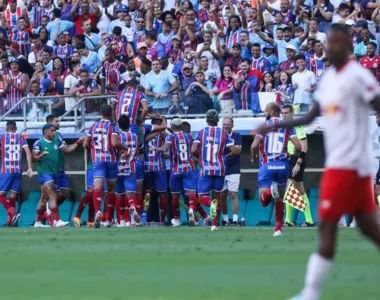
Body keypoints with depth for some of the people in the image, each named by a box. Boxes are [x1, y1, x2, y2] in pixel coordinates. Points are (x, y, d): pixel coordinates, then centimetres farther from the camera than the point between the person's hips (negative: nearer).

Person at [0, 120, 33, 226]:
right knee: (13, 195, 9)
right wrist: (30, 168, -3)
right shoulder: (21, 138, 8)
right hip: (18, 170, 3)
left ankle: (13, 213, -22)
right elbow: (28, 152, -3)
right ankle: (10, 221, 7)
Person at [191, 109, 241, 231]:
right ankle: (214, 224, 13)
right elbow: (235, 151, -3)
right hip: (220, 169, 2)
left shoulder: (201, 133, 1)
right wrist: (239, 149, 21)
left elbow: (193, 150, -11)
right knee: (217, 195, 14)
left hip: (206, 169, -2)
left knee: (202, 197, 4)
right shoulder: (224, 134, 2)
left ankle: (211, 203, -32)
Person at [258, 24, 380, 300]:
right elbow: (310, 117, 22)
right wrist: (275, 126, 16)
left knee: (327, 226, -7)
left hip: (348, 163, -8)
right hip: (338, 161, 8)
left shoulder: (357, 76, -12)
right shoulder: (328, 79, 15)